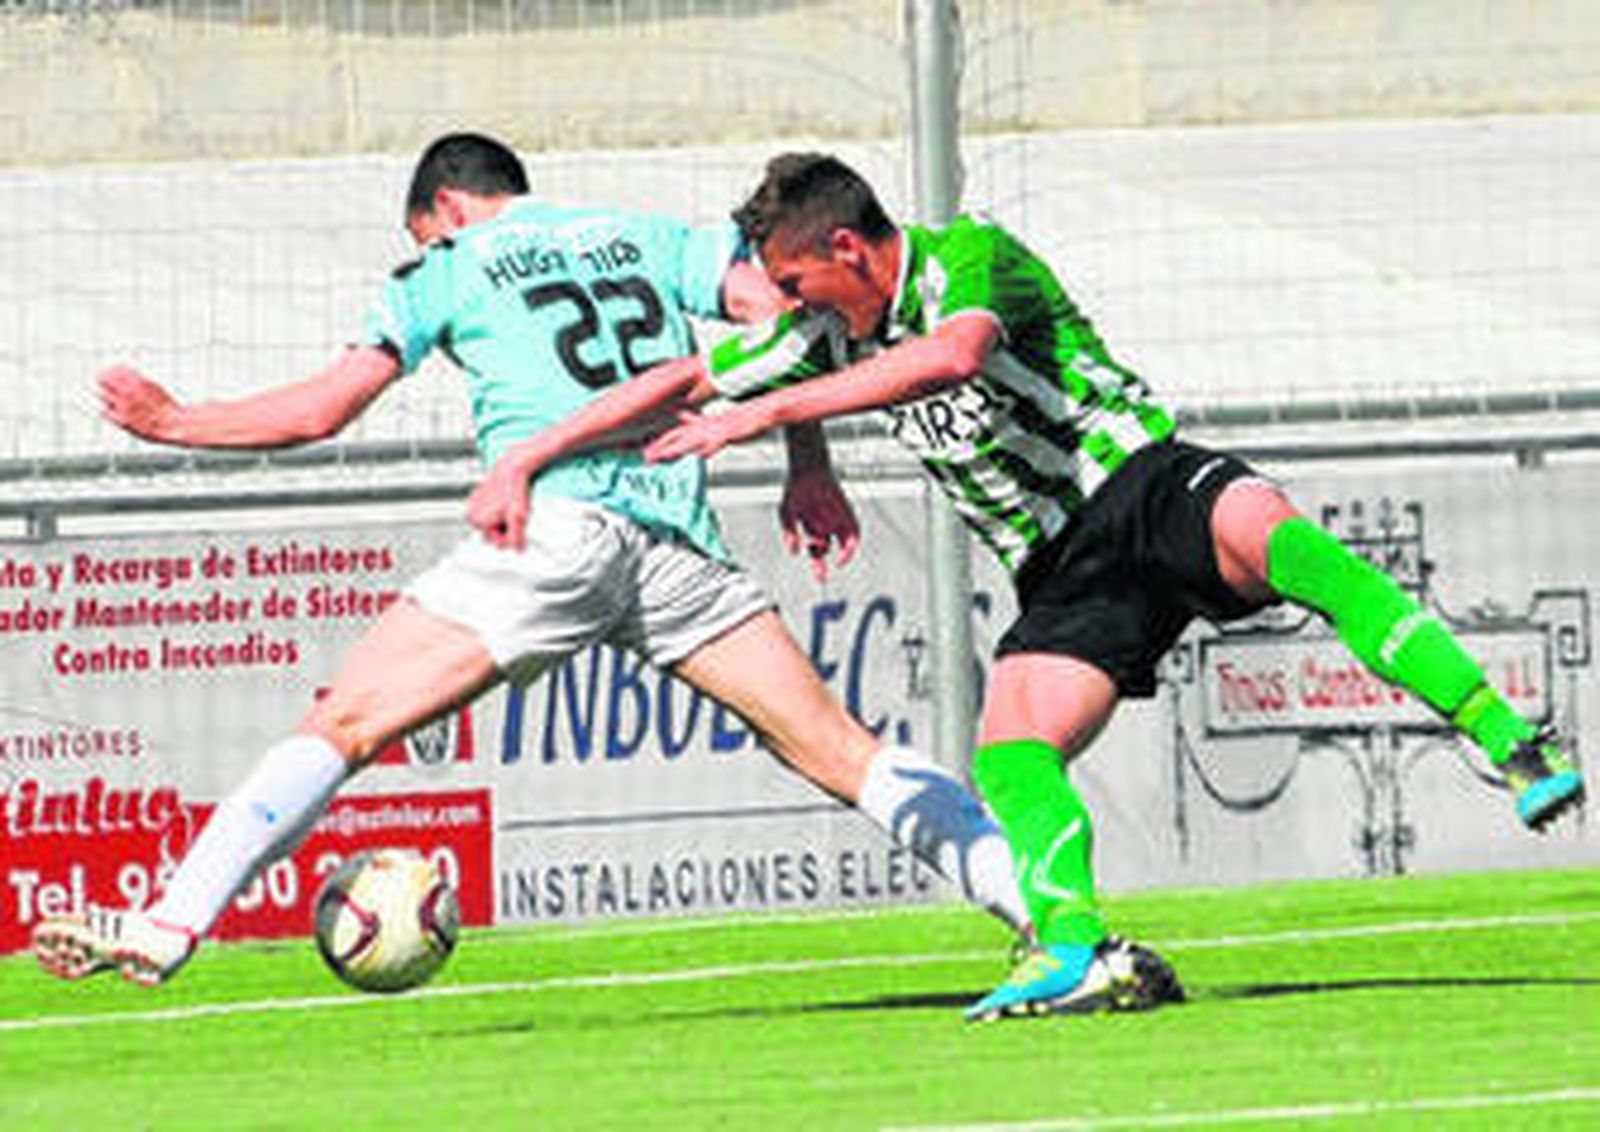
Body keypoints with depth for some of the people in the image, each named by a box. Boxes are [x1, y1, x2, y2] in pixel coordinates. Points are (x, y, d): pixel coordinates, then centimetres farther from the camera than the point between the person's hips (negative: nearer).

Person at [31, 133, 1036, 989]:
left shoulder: (452, 267, 16)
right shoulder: (645, 238, 25)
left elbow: (321, 410, 11)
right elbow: (782, 315, 13)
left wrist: (175, 423, 24)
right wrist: (809, 469, 16)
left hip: (555, 521, -4)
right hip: (680, 542, 4)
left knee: (344, 724, -1)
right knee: (839, 752, 6)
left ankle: (170, 925, -9)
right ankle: (1045, 911, -3)